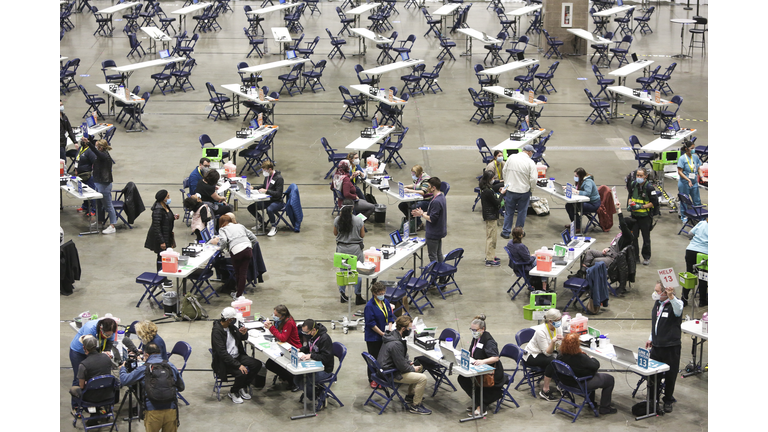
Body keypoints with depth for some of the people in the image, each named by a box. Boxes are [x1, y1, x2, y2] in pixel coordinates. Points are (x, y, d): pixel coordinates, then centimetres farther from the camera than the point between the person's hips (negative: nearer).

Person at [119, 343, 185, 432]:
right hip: (171, 411, 2)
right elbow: (181, 387, 16)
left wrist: (123, 369, 29)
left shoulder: (143, 368, 1)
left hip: (153, 412, -2)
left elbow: (124, 381, 8)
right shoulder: (171, 366, 8)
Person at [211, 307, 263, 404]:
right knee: (241, 373, -30)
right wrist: (238, 365, -30)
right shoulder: (216, 331, -20)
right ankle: (233, 393, -1)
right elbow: (222, 353, -26)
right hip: (225, 361, -8)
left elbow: (244, 338, 19)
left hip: (237, 356, 8)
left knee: (257, 364, -10)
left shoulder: (231, 326, 4)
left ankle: (243, 387, 8)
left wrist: (244, 333, -8)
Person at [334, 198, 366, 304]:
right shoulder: (358, 220, -16)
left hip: (341, 248, 2)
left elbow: (335, 233, 6)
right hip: (355, 248, -2)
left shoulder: (337, 220, -9)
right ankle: (358, 297, 14)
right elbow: (362, 235, -5)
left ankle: (343, 295, 22)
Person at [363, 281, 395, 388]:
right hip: (373, 337, -6)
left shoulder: (386, 302, 4)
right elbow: (371, 323, -18)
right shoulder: (369, 306, -16)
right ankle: (372, 380, 16)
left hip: (385, 335, 6)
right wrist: (382, 333, -18)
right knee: (374, 358, 4)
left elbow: (390, 317, 11)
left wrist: (389, 329, -6)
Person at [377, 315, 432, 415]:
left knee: (420, 367, 23)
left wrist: (409, 362, 9)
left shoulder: (392, 335, 3)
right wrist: (413, 368, -6)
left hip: (387, 368, 11)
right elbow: (402, 367, -24)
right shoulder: (396, 344, -29)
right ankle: (415, 406, -6)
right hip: (391, 375, -11)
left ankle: (410, 395, 32)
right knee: (423, 378, -17)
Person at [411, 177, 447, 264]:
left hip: (433, 234, -10)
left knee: (432, 255, 3)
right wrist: (422, 212, 5)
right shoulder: (441, 196, 4)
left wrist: (422, 214, -12)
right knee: (439, 254, 20)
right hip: (439, 231, 10)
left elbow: (432, 219, -26)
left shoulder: (436, 201, -28)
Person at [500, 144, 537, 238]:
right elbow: (533, 179, -16)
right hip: (524, 191, -3)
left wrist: (506, 184, 19)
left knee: (509, 212, 15)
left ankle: (506, 232, 20)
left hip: (510, 190, 3)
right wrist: (532, 188, 4)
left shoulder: (511, 158, -3)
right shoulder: (530, 162, -14)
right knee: (522, 212, 14)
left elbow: (504, 171, 6)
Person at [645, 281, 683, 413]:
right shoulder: (657, 303, 8)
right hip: (656, 345, 6)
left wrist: (671, 297, -58)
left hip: (671, 347, -6)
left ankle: (668, 401, 24)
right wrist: (651, 338, 20)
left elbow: (678, 309, -41)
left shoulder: (675, 303, -15)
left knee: (670, 376, 7)